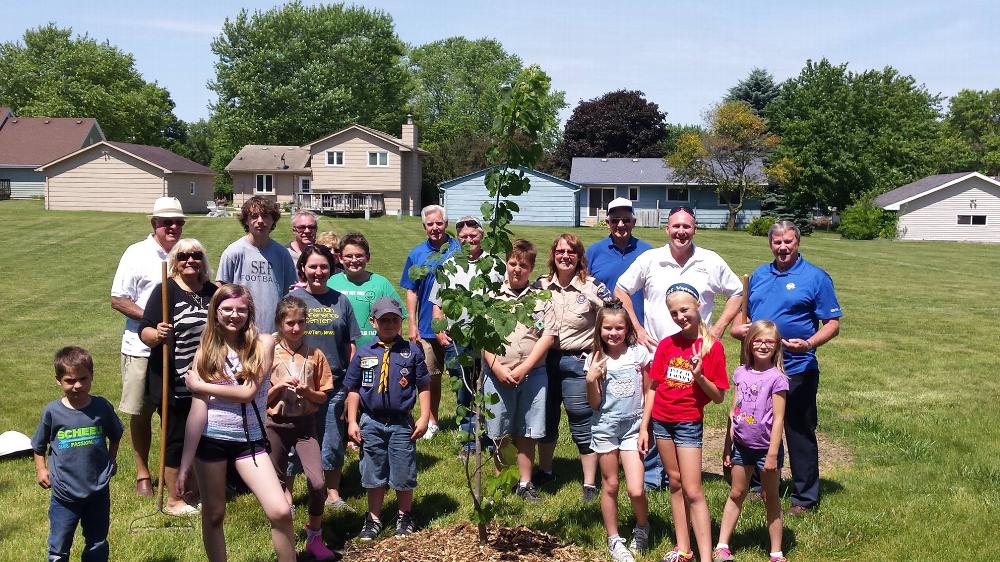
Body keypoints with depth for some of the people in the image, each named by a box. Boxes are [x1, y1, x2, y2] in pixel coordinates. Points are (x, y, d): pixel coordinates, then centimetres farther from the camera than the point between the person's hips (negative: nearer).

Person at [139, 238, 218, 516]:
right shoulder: (166, 290, -8)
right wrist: (157, 334, -32)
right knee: (177, 438, 3)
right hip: (174, 383, -5)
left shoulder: (212, 291, 9)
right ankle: (173, 500, 15)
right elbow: (144, 332, -11)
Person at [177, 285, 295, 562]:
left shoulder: (263, 344, -6)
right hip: (210, 440, 1)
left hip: (250, 441, -1)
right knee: (213, 515, 14)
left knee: (281, 512, -11)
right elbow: (197, 410, -6)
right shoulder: (206, 351, -2)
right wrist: (184, 464, -10)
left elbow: (248, 393, -16)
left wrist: (199, 385, -8)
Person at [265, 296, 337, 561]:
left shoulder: (314, 355, 1)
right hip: (276, 425, 0)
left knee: (317, 482, -12)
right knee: (279, 484, 8)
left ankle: (314, 537, 8)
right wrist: (278, 387, -15)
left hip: (305, 424, 0)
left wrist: (308, 392, -14)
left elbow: (323, 397, 5)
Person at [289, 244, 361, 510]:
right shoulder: (293, 299, 0)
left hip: (335, 384, 2)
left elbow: (351, 345, 7)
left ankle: (333, 494, 26)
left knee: (333, 443, 11)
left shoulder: (340, 301, 5)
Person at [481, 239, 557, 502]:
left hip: (533, 374, 0)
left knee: (527, 433, 7)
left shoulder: (541, 297, 5)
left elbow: (548, 335, -2)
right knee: (498, 433, 7)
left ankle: (525, 483, 19)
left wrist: (524, 368, -10)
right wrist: (497, 367, -11)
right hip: (497, 374, 0)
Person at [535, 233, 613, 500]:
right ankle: (544, 470, 36)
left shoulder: (593, 288, -8)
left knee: (582, 425, 0)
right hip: (545, 359, 4)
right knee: (546, 419, 17)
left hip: (577, 362, -4)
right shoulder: (541, 285, 4)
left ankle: (590, 484, 11)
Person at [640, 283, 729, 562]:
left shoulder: (712, 346, -8)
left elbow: (718, 396, -7)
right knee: (675, 482, 11)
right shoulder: (666, 345, 2)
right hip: (661, 421, 4)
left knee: (692, 490, -6)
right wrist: (644, 427, 4)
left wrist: (699, 376, -25)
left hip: (689, 423, -4)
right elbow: (653, 388, 6)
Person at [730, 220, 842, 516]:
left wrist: (809, 343, -24)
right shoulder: (758, 275, 13)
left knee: (800, 435, 2)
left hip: (797, 371, -5)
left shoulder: (815, 277, -4)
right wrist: (737, 328, 0)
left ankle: (805, 498, 14)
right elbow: (745, 312, 22)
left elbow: (832, 323, -6)